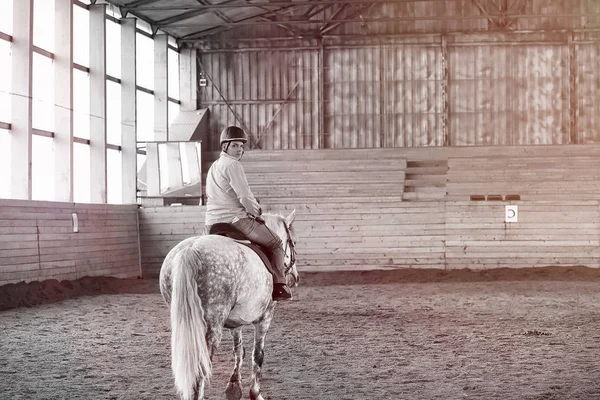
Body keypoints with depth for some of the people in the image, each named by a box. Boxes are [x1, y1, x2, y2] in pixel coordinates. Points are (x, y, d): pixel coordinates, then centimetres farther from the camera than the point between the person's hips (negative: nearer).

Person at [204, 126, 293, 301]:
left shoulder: (213, 167, 18)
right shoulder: (233, 165, -12)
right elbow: (245, 197, -19)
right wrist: (256, 212, 1)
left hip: (211, 224, 8)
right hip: (236, 220, -8)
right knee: (275, 244, 5)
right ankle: (279, 286, -2)